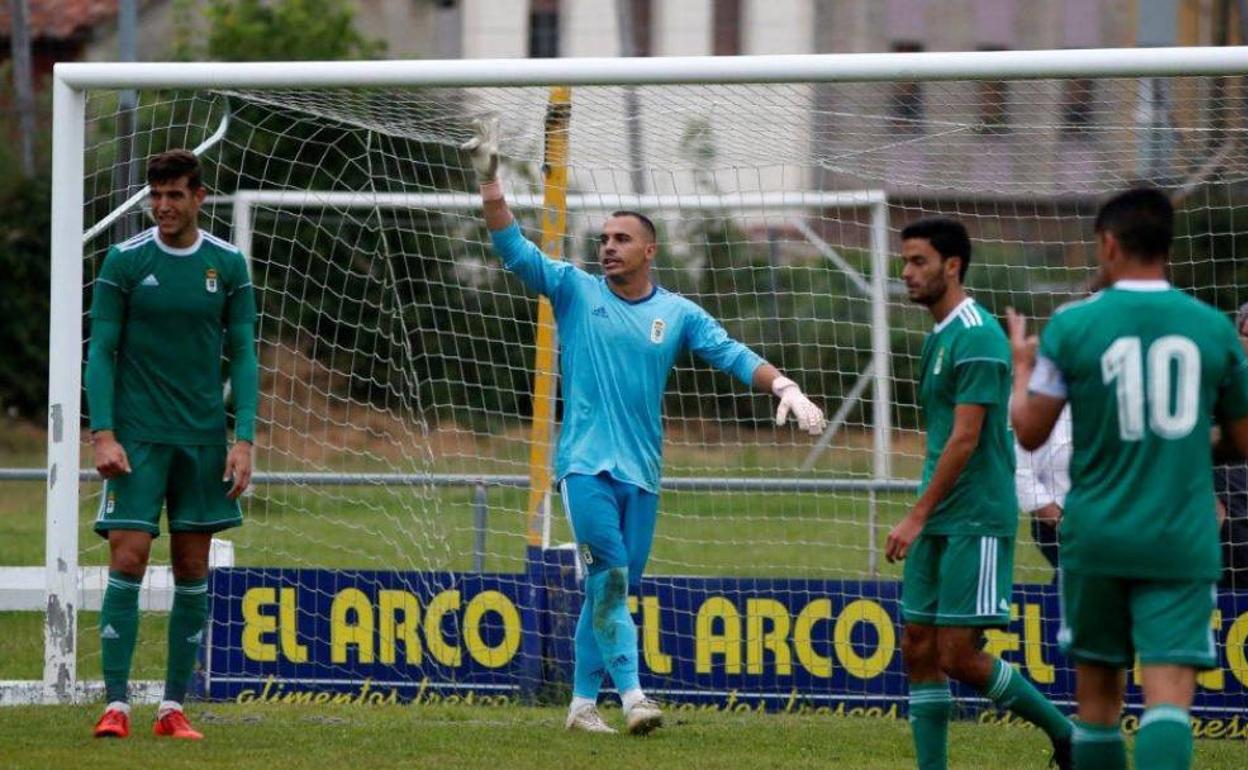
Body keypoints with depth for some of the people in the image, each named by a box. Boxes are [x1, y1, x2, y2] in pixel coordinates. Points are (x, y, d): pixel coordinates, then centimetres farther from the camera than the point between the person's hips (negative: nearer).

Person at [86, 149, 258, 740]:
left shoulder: (227, 265, 3)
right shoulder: (124, 261, -2)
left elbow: (243, 356, 5)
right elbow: (101, 352, -2)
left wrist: (244, 440, -4)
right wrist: (103, 434, -11)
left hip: (203, 439, 2)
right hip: (137, 436, -2)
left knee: (193, 568, 3)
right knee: (128, 558, -11)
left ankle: (174, 707, 9)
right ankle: (116, 704, -11)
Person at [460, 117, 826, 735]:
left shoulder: (677, 313, 8)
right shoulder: (575, 291, 4)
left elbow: (733, 355, 3)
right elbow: (513, 248, -1)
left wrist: (785, 387, -13)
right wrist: (489, 179, -11)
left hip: (642, 471, 3)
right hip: (586, 463, -3)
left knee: (612, 587, 6)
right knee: (609, 575, -16)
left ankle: (584, 702, 14)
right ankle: (631, 694, -20)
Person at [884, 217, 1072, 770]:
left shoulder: (977, 339, -15)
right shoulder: (938, 337, 15)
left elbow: (965, 439, -19)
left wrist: (918, 516, -19)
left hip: (976, 522, -9)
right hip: (937, 523, 9)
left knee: (960, 655, -9)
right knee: (918, 650, 4)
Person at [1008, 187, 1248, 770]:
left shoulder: (1073, 325, -3)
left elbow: (1030, 432, 1)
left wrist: (1023, 366, 19)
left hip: (1098, 535, 0)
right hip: (1183, 543, 0)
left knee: (1098, 689, 15)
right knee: (1169, 692, -9)